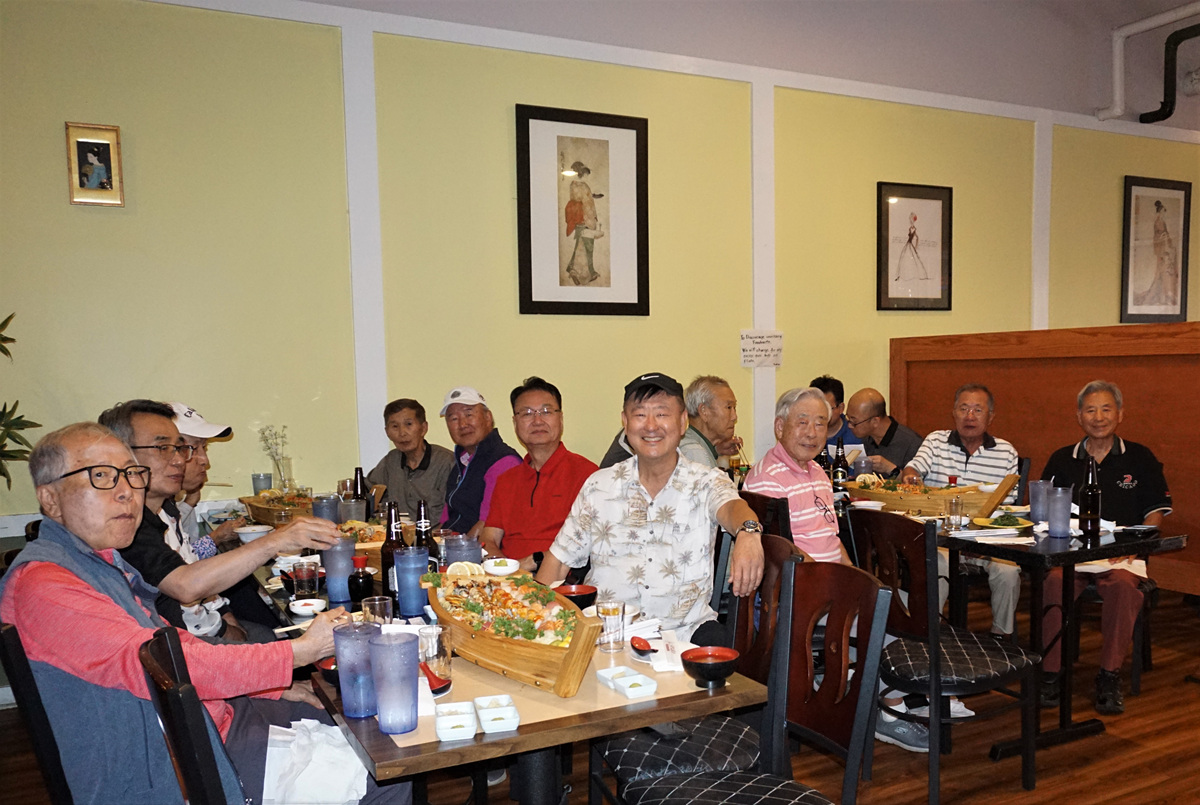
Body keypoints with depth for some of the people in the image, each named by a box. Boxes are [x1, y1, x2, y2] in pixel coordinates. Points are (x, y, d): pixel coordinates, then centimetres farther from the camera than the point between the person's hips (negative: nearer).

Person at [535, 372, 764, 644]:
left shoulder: (706, 483, 2)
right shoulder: (599, 485, 8)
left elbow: (730, 506, -21)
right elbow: (559, 559, 11)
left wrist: (748, 530, -46)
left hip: (684, 631, 0)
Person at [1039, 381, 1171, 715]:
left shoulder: (1140, 458, 12)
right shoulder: (1062, 460, 15)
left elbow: (1155, 511, 9)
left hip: (1122, 554, -1)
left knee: (1123, 584, -35)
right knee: (1055, 581, -32)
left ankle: (1110, 677, -22)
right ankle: (1050, 673, -24)